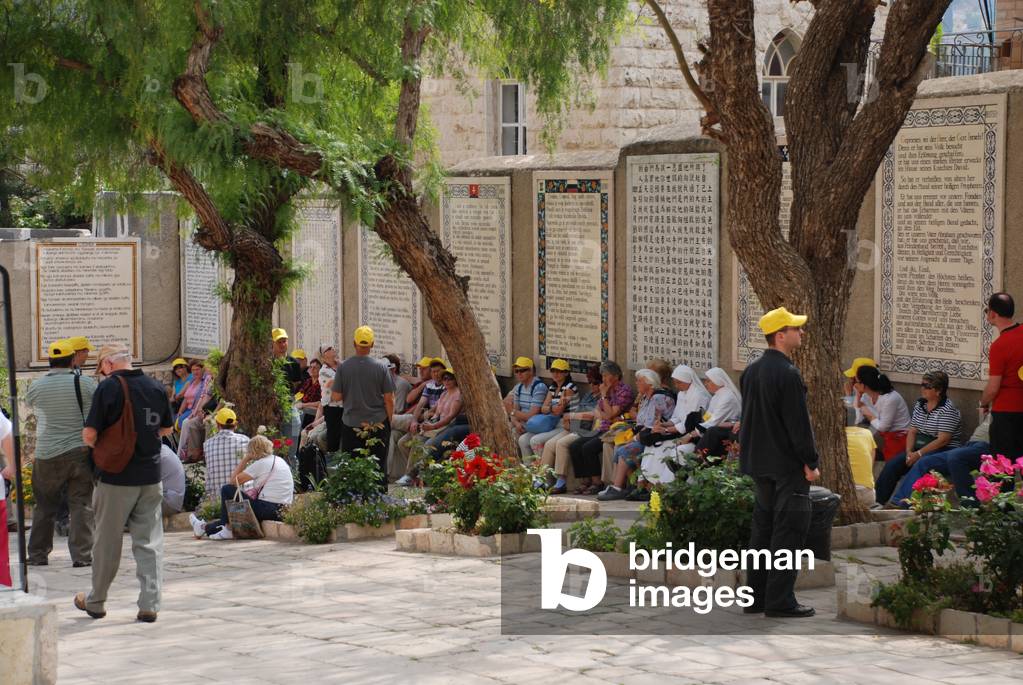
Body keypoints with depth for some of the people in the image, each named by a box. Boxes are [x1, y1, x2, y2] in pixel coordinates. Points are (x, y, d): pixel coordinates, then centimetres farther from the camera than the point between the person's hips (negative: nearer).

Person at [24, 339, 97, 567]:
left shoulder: (37, 387, -2)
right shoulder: (86, 384, -7)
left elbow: (28, 403, 17)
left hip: (48, 455, 1)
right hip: (82, 452, -1)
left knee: (44, 506, 12)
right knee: (81, 504, 3)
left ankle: (37, 554, 18)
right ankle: (81, 555, -1)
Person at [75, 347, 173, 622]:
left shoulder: (108, 387, -12)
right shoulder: (156, 388, 3)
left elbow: (90, 435, -14)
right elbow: (167, 428, 16)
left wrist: (95, 445, 7)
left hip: (116, 478, -4)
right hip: (151, 476, 4)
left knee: (107, 541, 8)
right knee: (149, 542, 5)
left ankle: (95, 602, 21)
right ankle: (150, 604, -1)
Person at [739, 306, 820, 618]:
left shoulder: (751, 371, 9)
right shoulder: (787, 374, -18)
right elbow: (798, 423, -18)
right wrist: (810, 463, -11)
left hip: (759, 464, 9)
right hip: (787, 465, -9)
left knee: (763, 528, 15)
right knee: (788, 532, -3)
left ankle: (756, 597, 18)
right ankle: (780, 601, -3)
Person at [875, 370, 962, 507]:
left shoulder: (948, 409, -11)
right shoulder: (920, 404, 12)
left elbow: (943, 439, -18)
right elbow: (912, 431, 11)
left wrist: (919, 454, -20)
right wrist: (909, 452, -7)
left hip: (943, 451, -7)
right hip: (919, 448, 7)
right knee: (892, 464, -15)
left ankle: (902, 500, -39)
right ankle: (877, 499, -17)